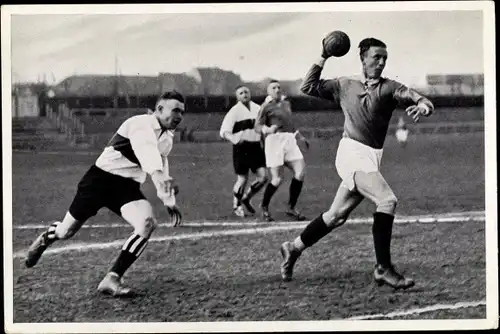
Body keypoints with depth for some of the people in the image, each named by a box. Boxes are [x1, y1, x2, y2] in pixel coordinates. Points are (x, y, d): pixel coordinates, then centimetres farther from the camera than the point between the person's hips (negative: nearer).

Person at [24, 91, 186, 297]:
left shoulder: (167, 139, 10)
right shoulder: (141, 124, -18)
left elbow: (160, 168, 25)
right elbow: (145, 149, -39)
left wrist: (169, 201, 19)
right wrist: (159, 175, -57)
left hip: (128, 186, 6)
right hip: (102, 178, -6)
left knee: (147, 224, -23)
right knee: (67, 231, 6)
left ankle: (112, 280, -18)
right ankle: (45, 239, 45)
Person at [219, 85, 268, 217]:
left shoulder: (257, 109, 8)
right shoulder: (234, 111, -8)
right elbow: (224, 132, -14)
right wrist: (234, 139, -33)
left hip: (256, 147, 5)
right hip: (241, 148, -5)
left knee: (263, 177, -3)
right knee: (242, 179, -1)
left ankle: (246, 198, 22)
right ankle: (236, 206, 23)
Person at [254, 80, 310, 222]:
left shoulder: (286, 103, 19)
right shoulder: (266, 106, -1)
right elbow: (257, 126, -5)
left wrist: (300, 136, 32)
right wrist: (268, 129, -25)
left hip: (289, 140, 6)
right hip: (275, 140, -6)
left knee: (300, 173, -9)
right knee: (277, 179, -9)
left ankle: (291, 208, 5)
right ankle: (264, 207, 15)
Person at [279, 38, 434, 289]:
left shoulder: (389, 88, 7)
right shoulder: (345, 86, 8)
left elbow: (412, 97, -11)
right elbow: (308, 87, 17)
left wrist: (423, 104, -34)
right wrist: (323, 58, 10)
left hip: (372, 158, 4)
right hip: (352, 152, -4)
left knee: (337, 215, 11)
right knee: (387, 200, -22)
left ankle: (294, 248, 30)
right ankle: (383, 269, -22)